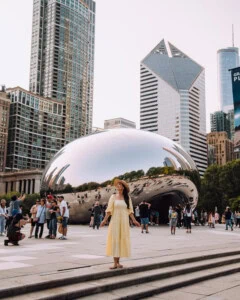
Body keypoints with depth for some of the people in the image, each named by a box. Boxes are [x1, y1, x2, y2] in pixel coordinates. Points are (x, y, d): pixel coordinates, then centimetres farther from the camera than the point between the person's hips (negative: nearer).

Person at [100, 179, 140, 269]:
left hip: (124, 221, 2)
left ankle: (118, 261, 10)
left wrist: (134, 220, -1)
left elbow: (130, 210, 6)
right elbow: (109, 210, -1)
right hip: (115, 221, -2)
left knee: (122, 240, 3)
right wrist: (105, 220, -9)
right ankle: (115, 262, -2)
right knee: (114, 240, -4)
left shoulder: (127, 198, 7)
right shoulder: (113, 196, 3)